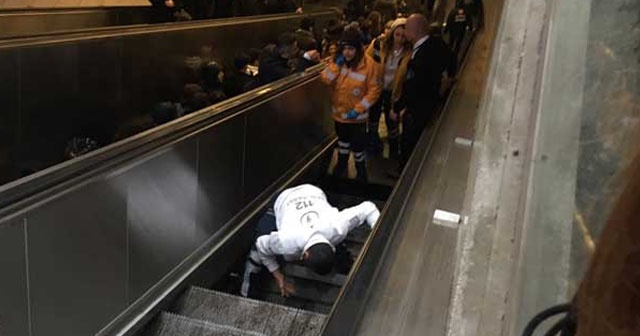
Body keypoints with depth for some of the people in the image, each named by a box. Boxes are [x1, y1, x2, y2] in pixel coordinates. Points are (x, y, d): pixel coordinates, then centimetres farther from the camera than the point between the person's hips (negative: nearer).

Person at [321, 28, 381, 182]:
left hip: (357, 115, -4)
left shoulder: (368, 63, -21)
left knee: (358, 145, 9)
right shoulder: (337, 60, -7)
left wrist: (358, 109, -22)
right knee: (343, 139, 27)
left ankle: (361, 169, 35)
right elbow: (326, 80, -13)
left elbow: (374, 90, -19)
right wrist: (336, 64, -24)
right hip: (339, 112, 4)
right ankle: (342, 163, 52)